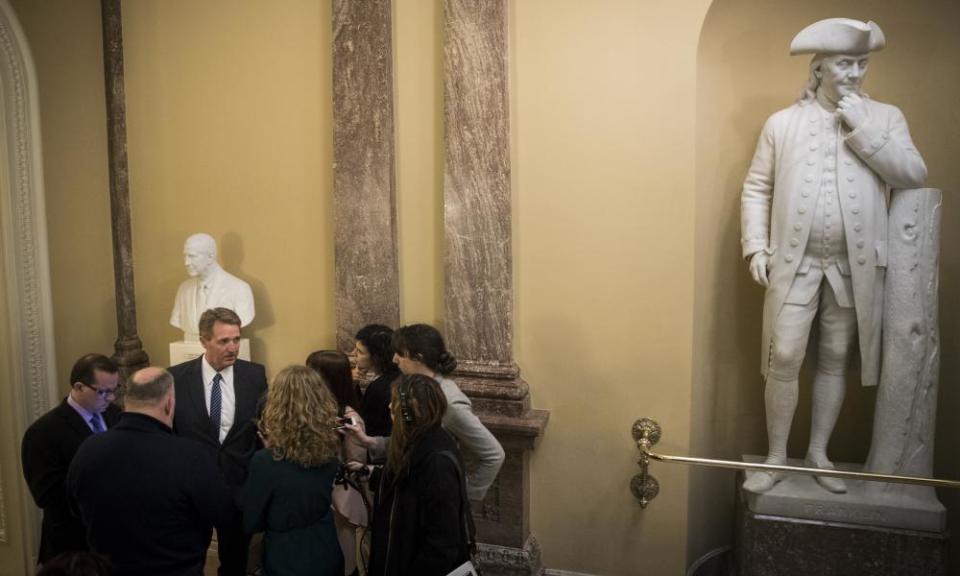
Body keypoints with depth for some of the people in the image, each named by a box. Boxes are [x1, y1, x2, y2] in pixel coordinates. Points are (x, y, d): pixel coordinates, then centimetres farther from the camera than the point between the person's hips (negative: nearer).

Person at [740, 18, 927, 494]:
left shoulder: (885, 118, 8)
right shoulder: (782, 123, 5)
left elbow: (914, 176, -3)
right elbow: (756, 189, 5)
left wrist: (863, 129, -9)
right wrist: (755, 247, -6)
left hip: (855, 265, 2)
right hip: (794, 261, -1)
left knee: (834, 361, 10)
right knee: (784, 359, -3)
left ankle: (818, 454, 24)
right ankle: (776, 457, 12)